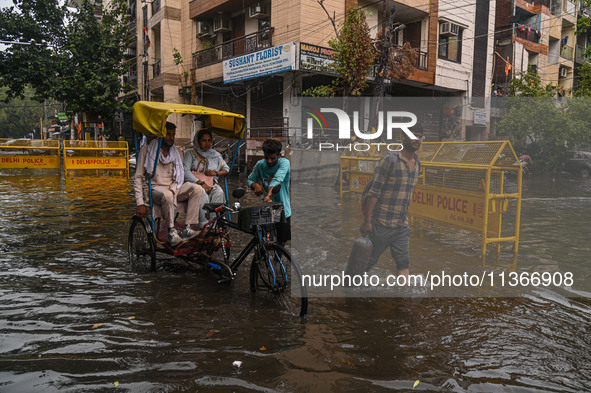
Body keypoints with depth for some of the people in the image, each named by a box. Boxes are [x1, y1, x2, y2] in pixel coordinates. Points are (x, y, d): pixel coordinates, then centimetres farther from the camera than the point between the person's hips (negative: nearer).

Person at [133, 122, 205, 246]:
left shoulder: (176, 153, 15)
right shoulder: (147, 151, 1)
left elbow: (180, 175, 12)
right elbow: (138, 177, -3)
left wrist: (173, 188, -13)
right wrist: (140, 204, -14)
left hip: (174, 188, 5)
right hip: (155, 189, -5)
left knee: (197, 189, -23)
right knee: (167, 195, -40)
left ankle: (187, 229, -28)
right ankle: (172, 232, -30)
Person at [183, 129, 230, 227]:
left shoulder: (216, 155, 21)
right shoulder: (190, 154, 10)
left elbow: (226, 169, 23)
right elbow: (186, 171, -4)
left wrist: (215, 173, 0)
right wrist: (201, 183, -16)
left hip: (212, 183, 3)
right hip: (194, 183, -3)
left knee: (219, 193, -32)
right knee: (202, 194, -37)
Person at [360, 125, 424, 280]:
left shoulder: (417, 164, 9)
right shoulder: (390, 160, -13)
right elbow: (374, 192, -14)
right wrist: (367, 220, -17)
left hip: (402, 225, 7)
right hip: (382, 223, -6)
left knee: (403, 262, 6)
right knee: (369, 261, 6)